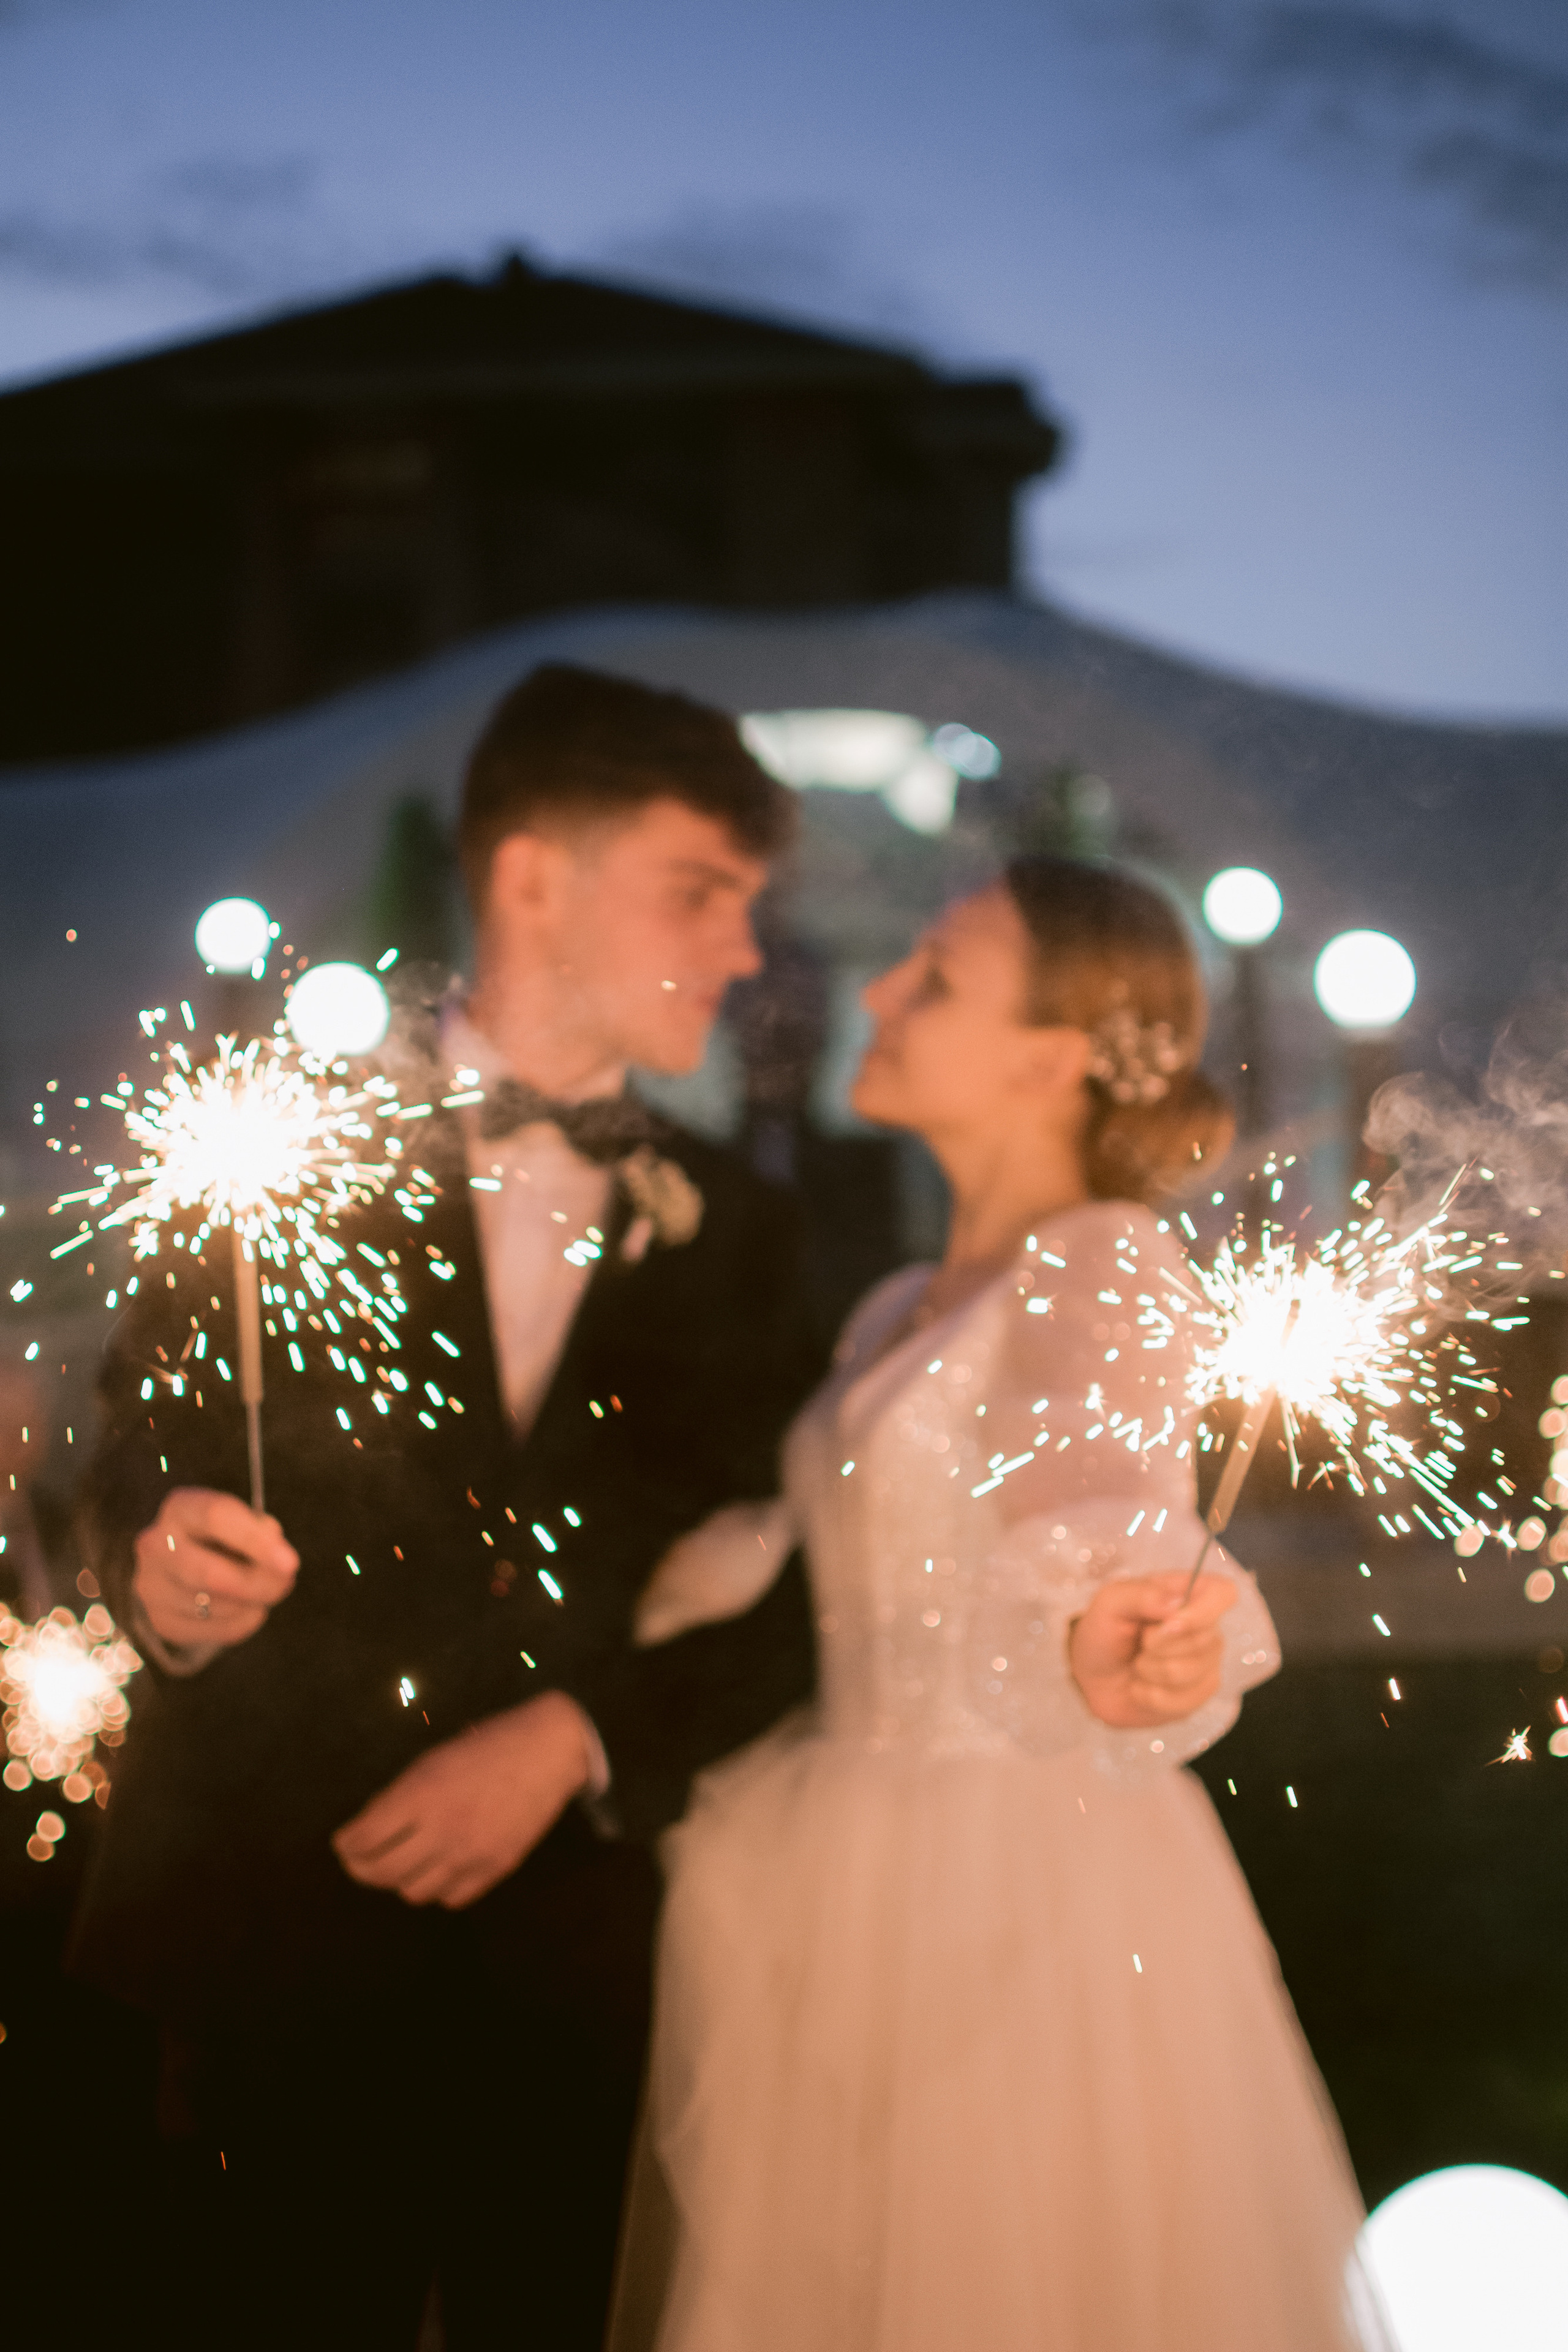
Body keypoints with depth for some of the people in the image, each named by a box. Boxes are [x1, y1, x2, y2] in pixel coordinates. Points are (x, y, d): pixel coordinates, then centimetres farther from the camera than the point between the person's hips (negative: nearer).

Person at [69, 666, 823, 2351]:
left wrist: (573, 1739, -10)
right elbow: (134, 1465, 0)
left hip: (582, 1969, 3)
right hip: (287, 1948, -2)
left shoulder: (727, 1230, 10)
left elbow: (782, 1597, 5)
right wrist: (163, 1575, -22)